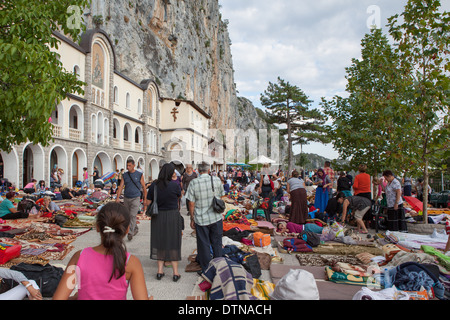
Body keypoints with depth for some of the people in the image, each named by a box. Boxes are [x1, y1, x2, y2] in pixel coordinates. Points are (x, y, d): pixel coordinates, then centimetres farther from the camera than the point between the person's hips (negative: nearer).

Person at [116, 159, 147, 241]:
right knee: (128, 216, 14)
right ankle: (136, 229, 33)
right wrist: (117, 197, -14)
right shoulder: (125, 175, 6)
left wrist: (145, 201, -2)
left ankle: (130, 233, -12)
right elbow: (121, 187, 0)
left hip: (136, 198, -4)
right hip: (126, 198, 4)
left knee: (132, 215, -15)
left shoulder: (139, 175, -3)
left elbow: (144, 188, 0)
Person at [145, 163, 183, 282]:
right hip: (173, 216, -2)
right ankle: (175, 273, 14)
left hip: (158, 217, 2)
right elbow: (180, 196, 5)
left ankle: (160, 271, 19)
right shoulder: (175, 184, -15)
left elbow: (148, 202, -2)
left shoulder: (154, 185, -8)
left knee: (160, 242, 15)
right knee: (173, 242, 9)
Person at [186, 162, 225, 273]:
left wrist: (192, 219, 2)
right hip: (216, 218, 2)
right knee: (217, 243, 17)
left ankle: (206, 270, 21)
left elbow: (191, 203, -8)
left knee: (204, 245, 11)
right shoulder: (217, 180, -4)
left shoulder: (193, 183, -10)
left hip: (201, 219, -2)